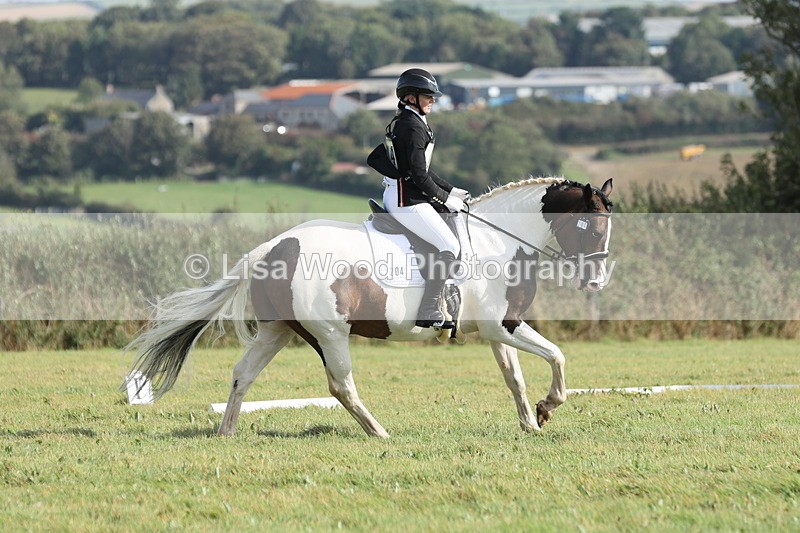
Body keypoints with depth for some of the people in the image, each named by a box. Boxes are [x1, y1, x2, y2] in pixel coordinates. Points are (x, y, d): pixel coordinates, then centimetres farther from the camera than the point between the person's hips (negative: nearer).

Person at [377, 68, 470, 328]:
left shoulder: (403, 122, 17)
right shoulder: (414, 126, -16)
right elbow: (419, 175, -19)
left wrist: (451, 191, 17)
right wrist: (445, 199, -8)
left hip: (397, 196, 11)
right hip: (407, 200, -11)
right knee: (449, 246, -10)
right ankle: (428, 312, -14)